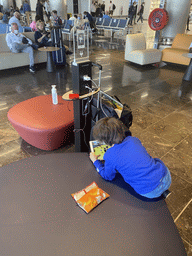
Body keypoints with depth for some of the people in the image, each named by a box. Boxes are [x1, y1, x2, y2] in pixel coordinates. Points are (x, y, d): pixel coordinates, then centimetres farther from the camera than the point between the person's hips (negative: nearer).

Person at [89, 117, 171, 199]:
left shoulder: (110, 156, -15)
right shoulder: (133, 139, 0)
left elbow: (108, 176, 6)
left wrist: (95, 161, 19)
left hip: (151, 192, -5)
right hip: (167, 177, 5)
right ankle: (163, 192, 31)